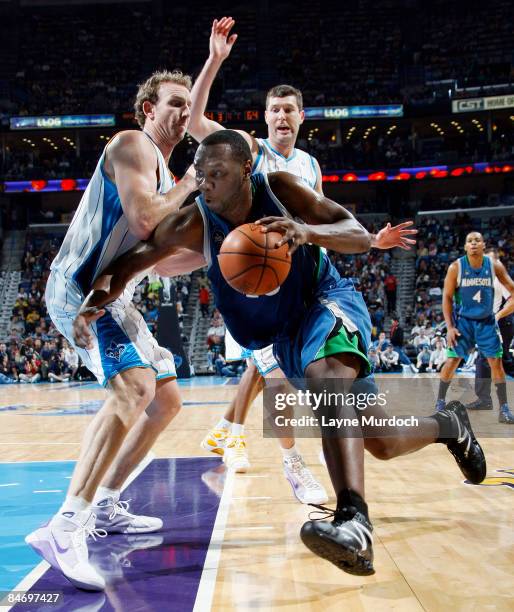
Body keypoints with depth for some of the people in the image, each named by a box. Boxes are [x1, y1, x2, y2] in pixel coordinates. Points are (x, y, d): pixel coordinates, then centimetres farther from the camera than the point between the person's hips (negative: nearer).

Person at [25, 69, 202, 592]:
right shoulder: (131, 144, -7)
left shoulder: (162, 168, 21)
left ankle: (105, 506, 21)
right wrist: (190, 182, -9)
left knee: (165, 400, 13)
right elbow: (144, 221, -24)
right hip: (79, 287, -10)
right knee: (134, 387, -30)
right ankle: (64, 528, -32)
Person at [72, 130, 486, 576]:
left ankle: (354, 524, -50)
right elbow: (130, 262, -11)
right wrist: (96, 301, -32)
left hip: (330, 303, -3)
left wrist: (306, 231, -41)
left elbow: (361, 238, -20)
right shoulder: (194, 225, -14)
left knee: (327, 377, -40)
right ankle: (449, 426, 41)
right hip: (288, 337, 4)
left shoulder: (279, 188, -18)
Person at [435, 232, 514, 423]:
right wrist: (450, 327, -12)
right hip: (463, 320, -1)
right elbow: (447, 297, -7)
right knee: (452, 361, -2)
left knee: (496, 362, 0)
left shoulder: (495, 266, -7)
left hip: (486, 321, 2)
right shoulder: (456, 267, -11)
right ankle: (440, 402, 13)